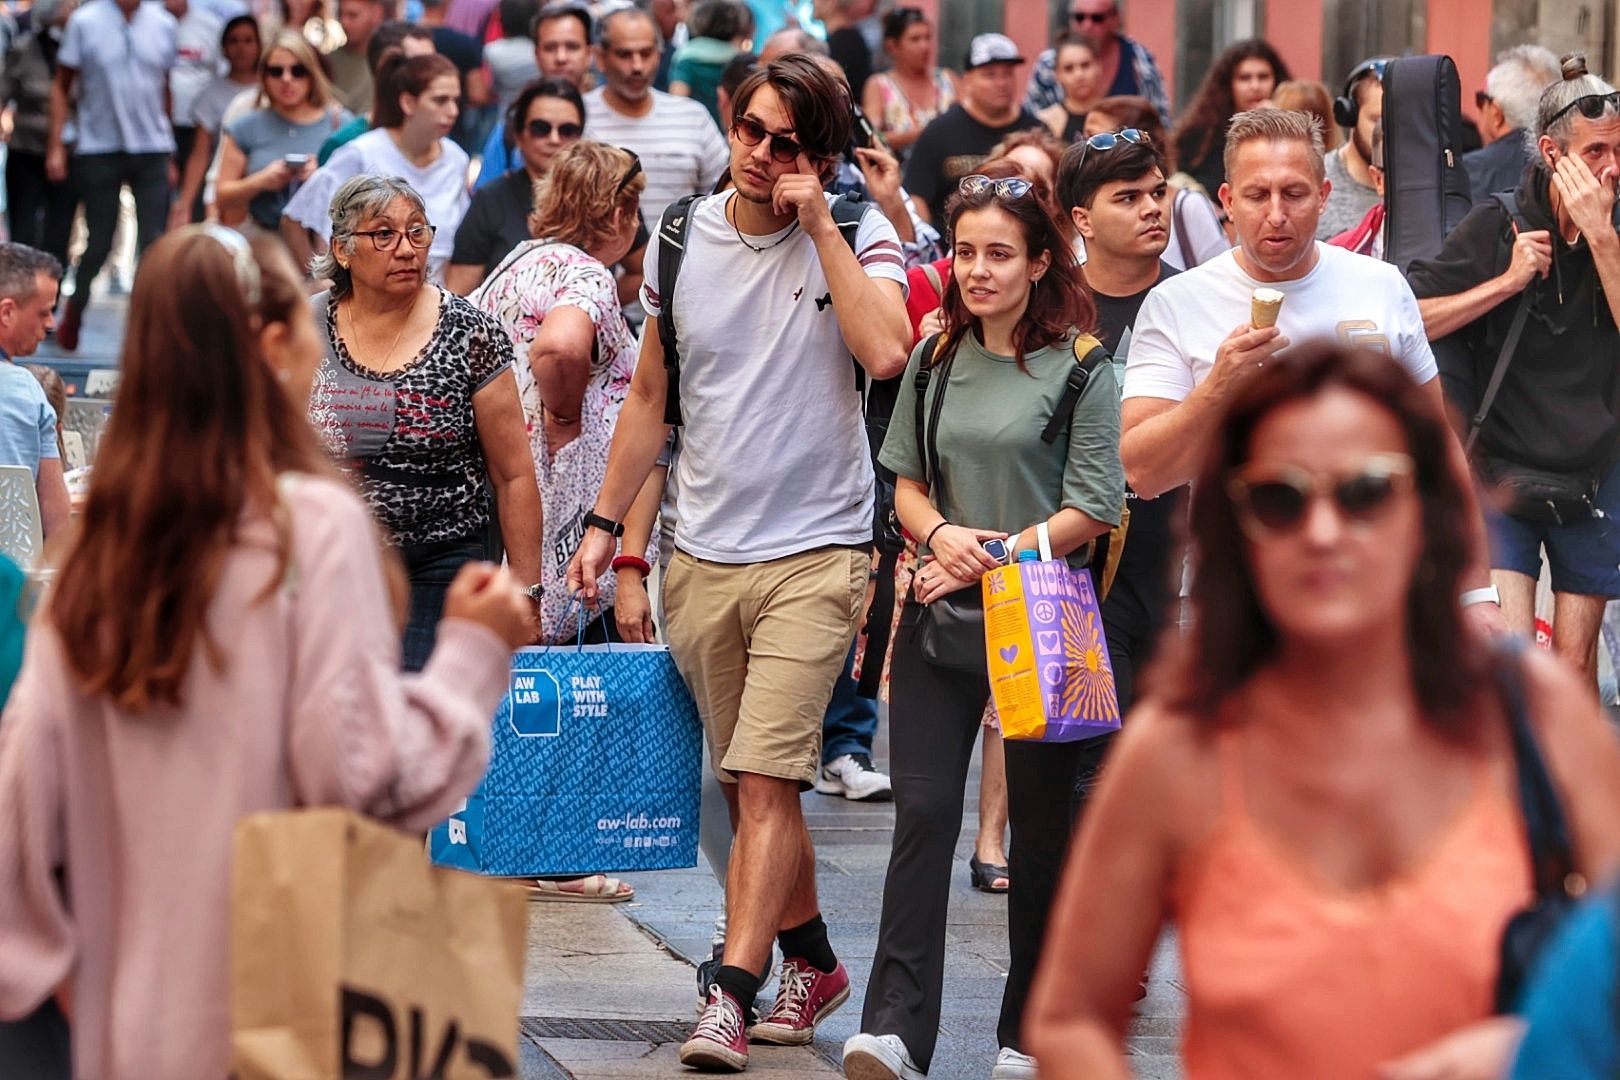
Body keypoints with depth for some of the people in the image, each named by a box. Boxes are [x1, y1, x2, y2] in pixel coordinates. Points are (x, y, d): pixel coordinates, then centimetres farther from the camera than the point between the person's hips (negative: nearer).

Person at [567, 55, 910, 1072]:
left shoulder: (858, 236, -4)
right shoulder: (683, 239, 7)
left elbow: (886, 350, -23)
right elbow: (650, 394, 16)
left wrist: (817, 221, -18)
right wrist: (605, 522, 13)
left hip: (815, 554, -4)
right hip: (703, 556, 5)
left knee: (765, 781, -14)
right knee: (751, 787, 11)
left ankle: (731, 997, -14)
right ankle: (813, 963, 28)